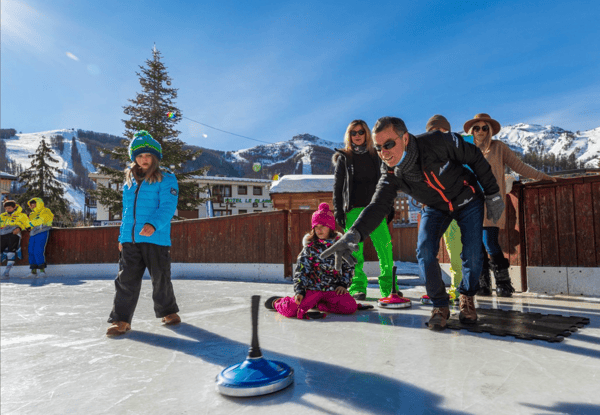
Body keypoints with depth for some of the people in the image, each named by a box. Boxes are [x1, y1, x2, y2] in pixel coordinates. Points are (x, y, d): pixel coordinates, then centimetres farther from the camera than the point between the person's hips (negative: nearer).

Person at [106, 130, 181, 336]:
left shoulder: (166, 179, -4)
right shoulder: (130, 180, 17)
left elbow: (168, 206, -15)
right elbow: (126, 210, 22)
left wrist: (153, 224, -31)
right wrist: (122, 236, 18)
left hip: (156, 239, -5)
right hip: (130, 240, 5)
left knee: (161, 280, 7)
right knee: (126, 280, 5)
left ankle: (168, 312, 28)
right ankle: (121, 320, 14)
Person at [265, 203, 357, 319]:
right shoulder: (310, 247, -2)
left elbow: (349, 267, 13)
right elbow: (301, 270, -5)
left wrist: (343, 284, 2)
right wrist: (299, 291, -14)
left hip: (333, 289, 3)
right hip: (312, 288, -2)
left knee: (350, 307, -22)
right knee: (290, 310, -22)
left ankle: (319, 304, 6)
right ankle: (276, 302, 19)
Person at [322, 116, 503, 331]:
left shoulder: (437, 142, -33)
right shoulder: (391, 174, -23)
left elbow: (475, 157, -17)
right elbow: (378, 205, -35)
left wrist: (493, 194, -9)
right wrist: (353, 235, -53)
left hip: (467, 200, -2)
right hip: (435, 208, 2)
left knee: (472, 255, -9)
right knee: (424, 251, -16)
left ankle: (467, 297, 22)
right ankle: (440, 305, 6)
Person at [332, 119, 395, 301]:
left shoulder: (375, 156, 16)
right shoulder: (344, 158, 9)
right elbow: (337, 186, 5)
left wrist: (389, 206, 13)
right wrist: (338, 211, -3)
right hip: (353, 209, -2)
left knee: (385, 247, -7)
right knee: (355, 250, -2)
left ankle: (388, 287, 5)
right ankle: (357, 287, 9)